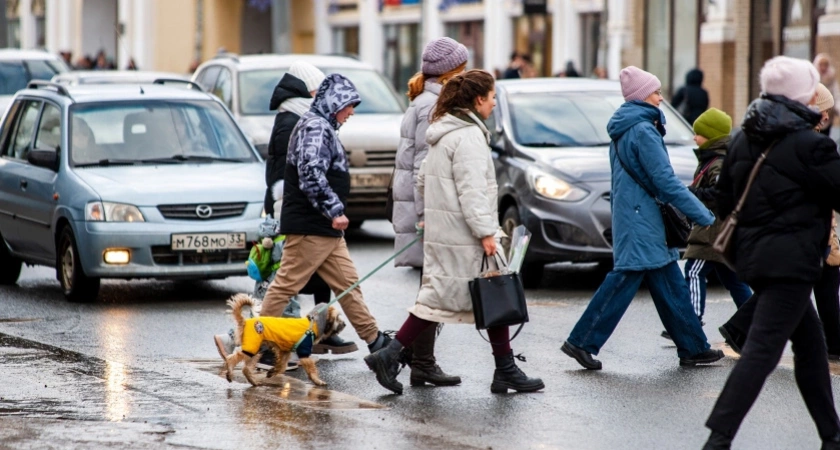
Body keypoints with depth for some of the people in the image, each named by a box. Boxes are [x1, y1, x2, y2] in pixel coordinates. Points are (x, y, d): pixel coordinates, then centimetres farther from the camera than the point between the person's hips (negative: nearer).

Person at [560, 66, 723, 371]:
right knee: (625, 280, -8)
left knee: (670, 285, 9)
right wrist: (705, 217, -15)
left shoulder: (623, 129, 15)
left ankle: (692, 348, 11)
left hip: (637, 218, 10)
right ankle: (582, 342, -5)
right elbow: (666, 182, -18)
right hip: (641, 221, -10)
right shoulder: (643, 131, -15)